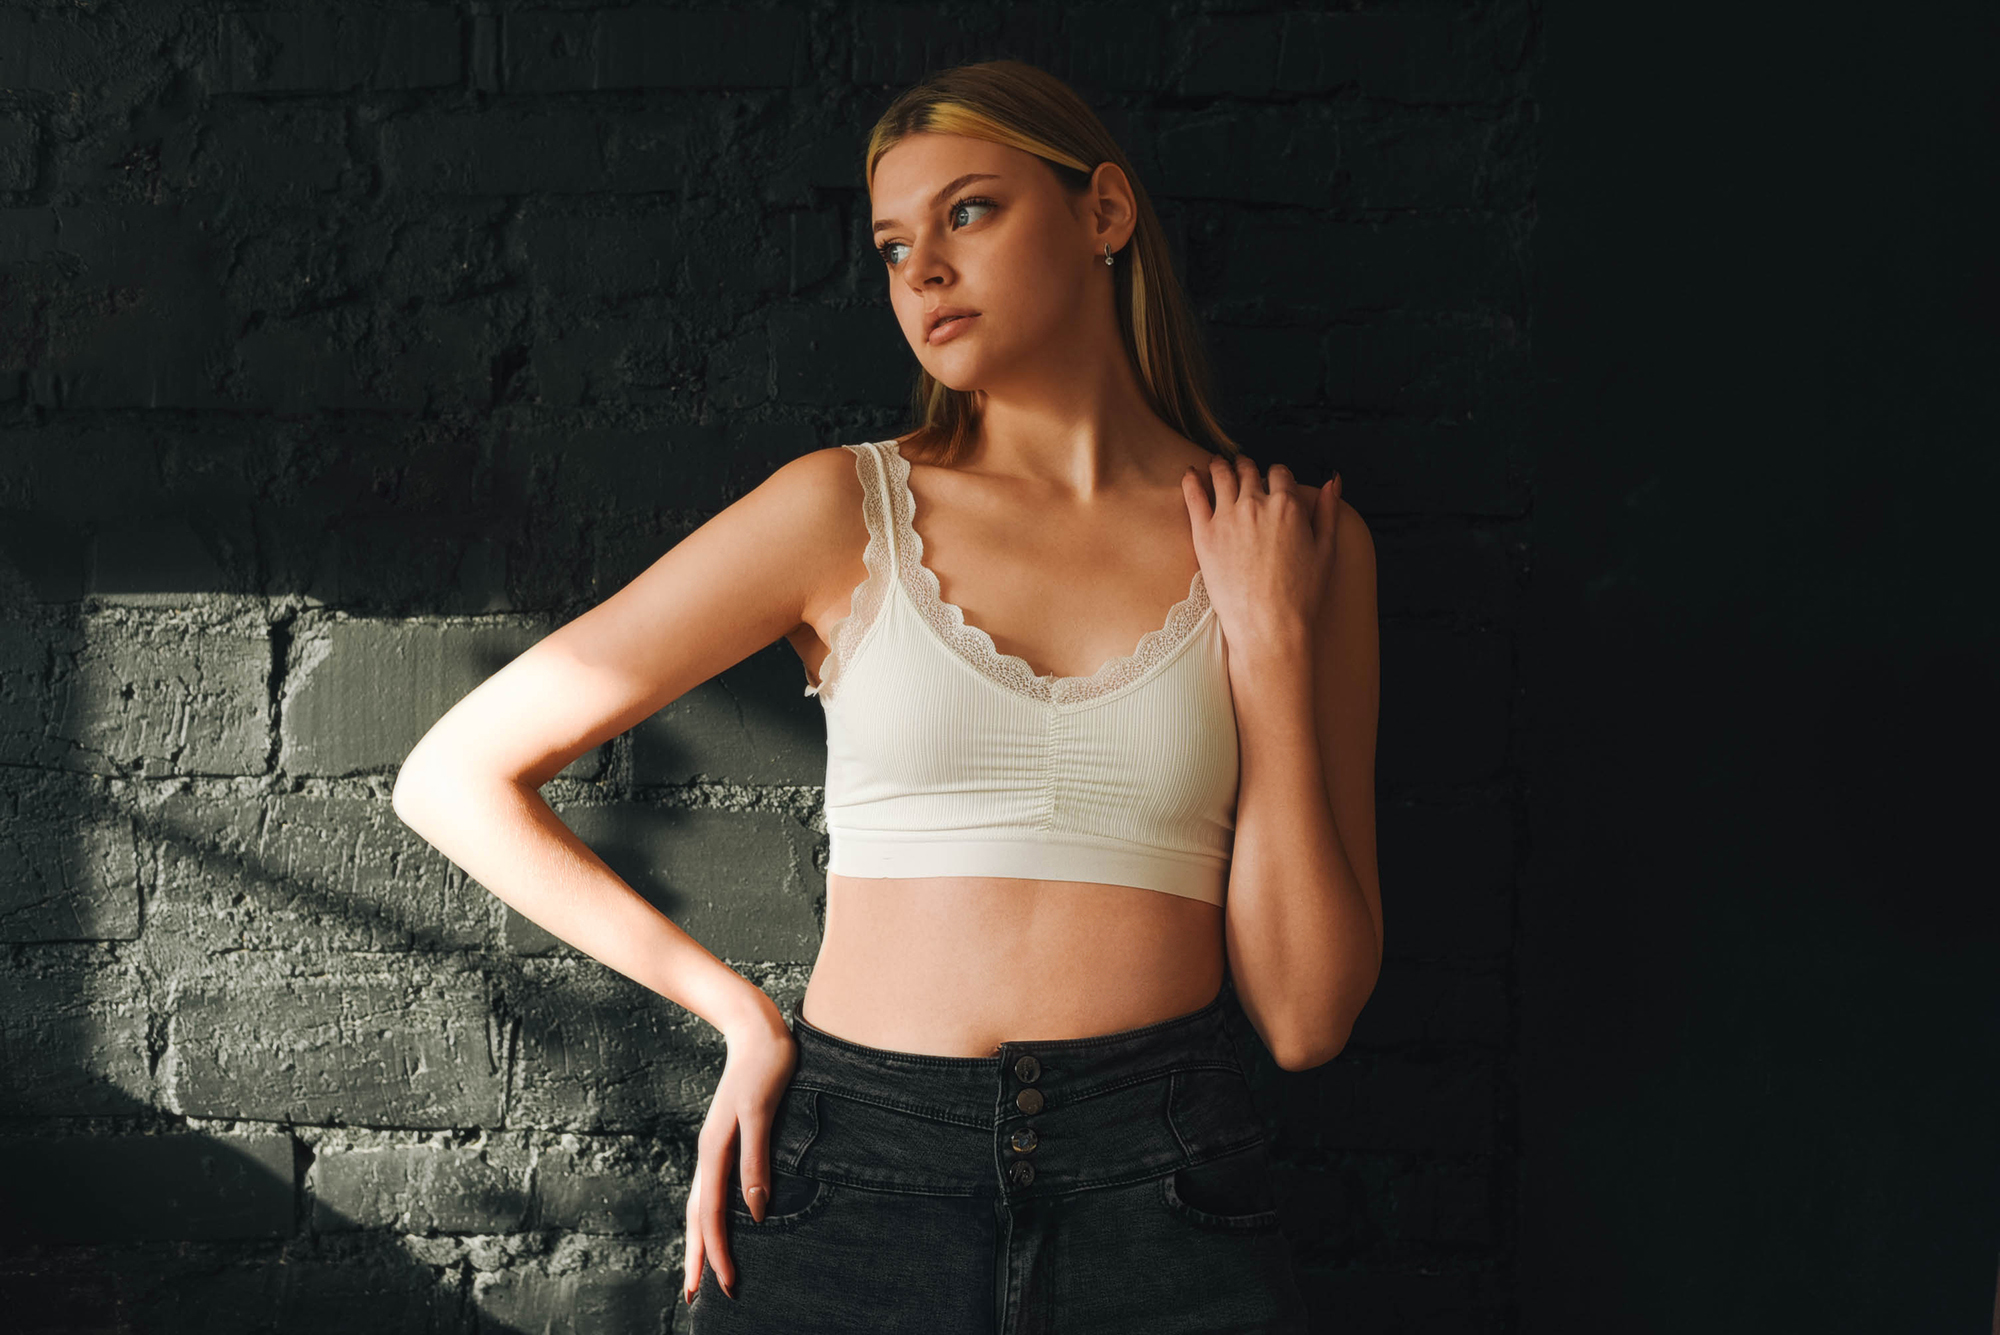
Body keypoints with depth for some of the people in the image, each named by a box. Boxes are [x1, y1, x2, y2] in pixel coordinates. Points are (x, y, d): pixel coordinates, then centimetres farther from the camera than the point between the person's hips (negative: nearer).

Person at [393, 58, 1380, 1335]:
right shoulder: (846, 510, -1)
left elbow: (1305, 1015, -2)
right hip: (849, 1178, 0)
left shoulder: (1295, 546, 2)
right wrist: (742, 1012, -1)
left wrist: (1272, 639, -7)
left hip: (1164, 1188, 1)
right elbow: (456, 774, 0)